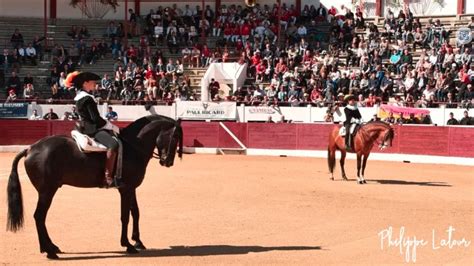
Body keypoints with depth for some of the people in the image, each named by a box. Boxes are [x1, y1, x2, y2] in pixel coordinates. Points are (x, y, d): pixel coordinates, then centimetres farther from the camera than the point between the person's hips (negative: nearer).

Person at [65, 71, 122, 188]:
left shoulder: (80, 96, 16)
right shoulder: (87, 98, -15)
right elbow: (96, 118, -20)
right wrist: (115, 128, -12)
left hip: (89, 128, 11)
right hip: (92, 130, -11)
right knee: (113, 144, -31)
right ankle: (108, 177, -36)